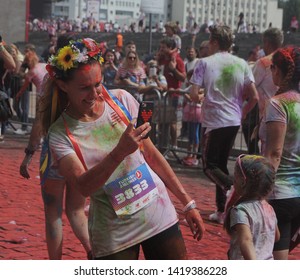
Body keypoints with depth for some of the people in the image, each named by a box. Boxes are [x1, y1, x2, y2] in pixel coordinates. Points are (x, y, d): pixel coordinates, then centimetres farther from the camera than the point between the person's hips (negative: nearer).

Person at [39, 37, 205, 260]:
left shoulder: (121, 100, -3)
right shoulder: (60, 133, -11)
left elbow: (151, 154, 6)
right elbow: (84, 186, -25)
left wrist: (187, 202, 8)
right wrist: (119, 152, -41)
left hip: (160, 216, 3)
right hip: (114, 235, -3)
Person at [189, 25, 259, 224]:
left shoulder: (205, 63, -7)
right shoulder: (242, 64, 3)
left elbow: (194, 94, -12)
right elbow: (254, 97, -2)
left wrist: (202, 101, 11)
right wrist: (242, 114, 14)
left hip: (213, 122, -5)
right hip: (234, 122, 5)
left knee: (210, 165, 5)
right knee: (222, 164, 16)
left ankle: (233, 188, -24)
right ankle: (222, 210, 15)